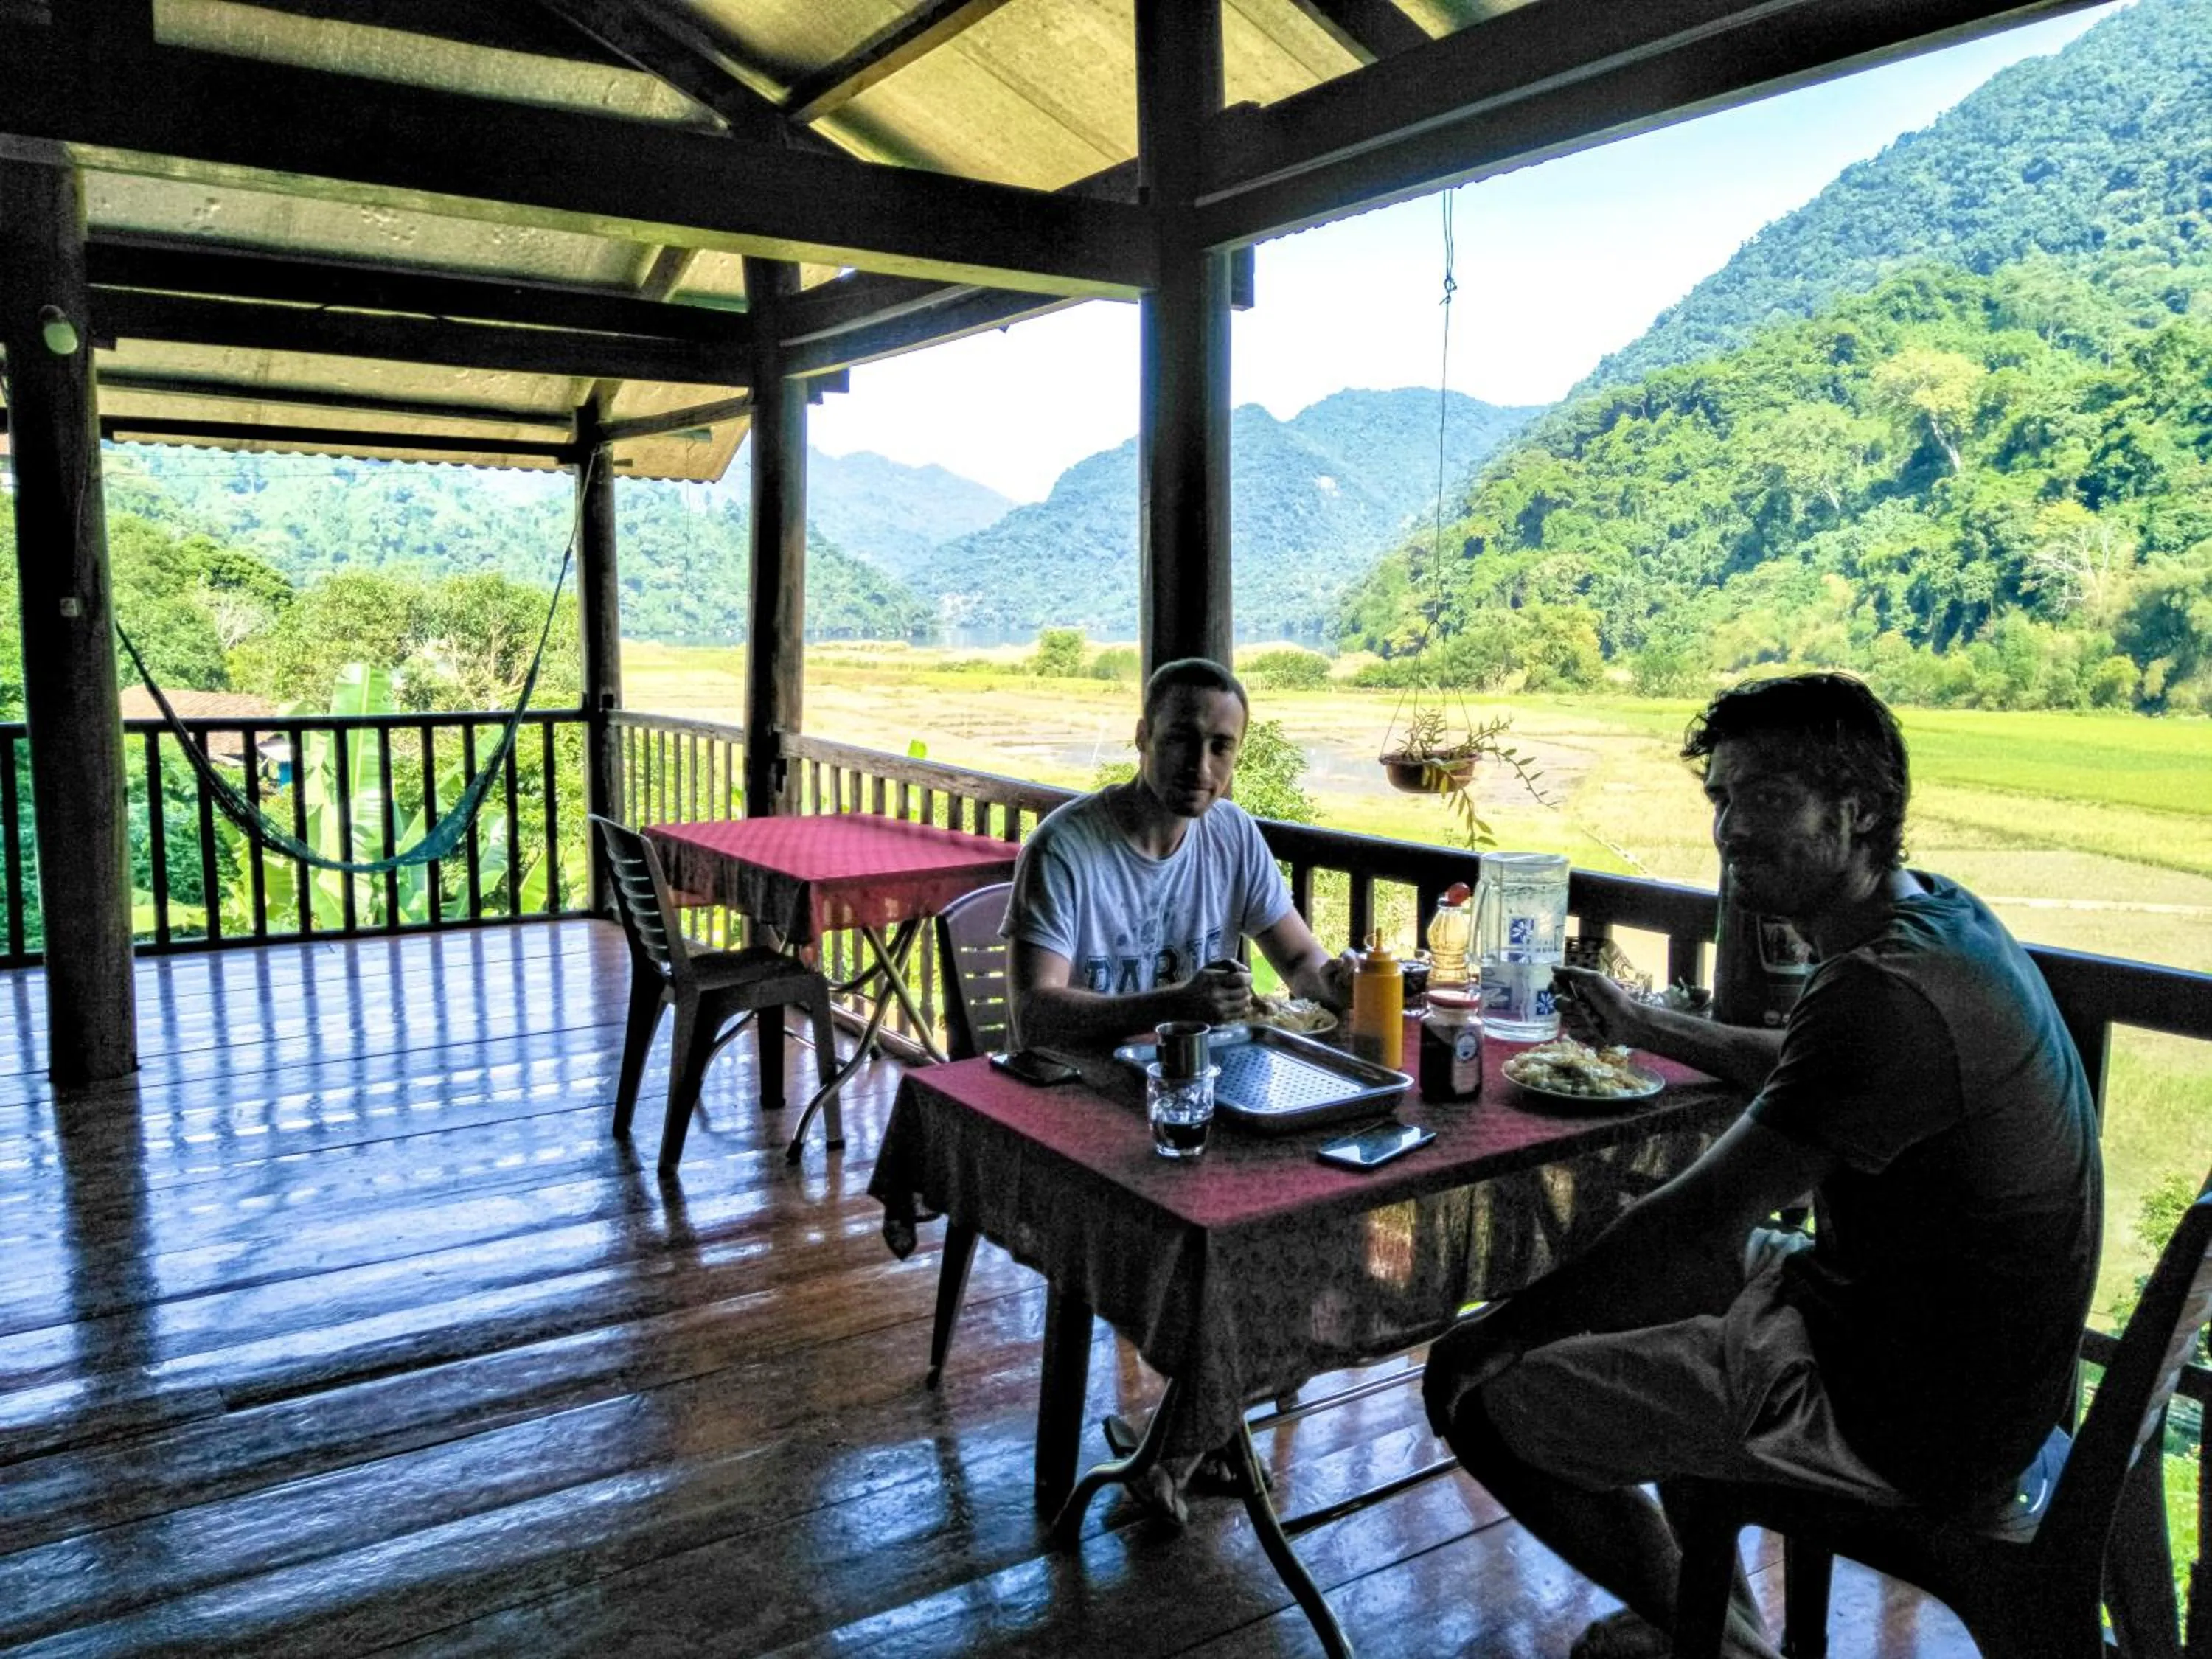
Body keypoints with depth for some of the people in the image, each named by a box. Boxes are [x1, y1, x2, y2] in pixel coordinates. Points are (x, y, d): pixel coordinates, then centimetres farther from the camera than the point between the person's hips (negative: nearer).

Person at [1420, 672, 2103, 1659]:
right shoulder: (1939, 914, 2)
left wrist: (1498, 1331, -15)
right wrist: (1644, 1026, 24)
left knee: (1481, 1394, -7)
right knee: (1622, 1275, 25)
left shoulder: (1887, 993, -30)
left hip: (1909, 1419, -10)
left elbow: (1698, 1218, -26)